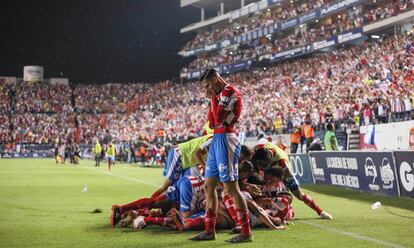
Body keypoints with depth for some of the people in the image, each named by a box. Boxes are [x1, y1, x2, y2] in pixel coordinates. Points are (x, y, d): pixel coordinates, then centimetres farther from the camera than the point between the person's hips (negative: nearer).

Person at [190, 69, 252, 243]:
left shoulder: (230, 92, -11)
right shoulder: (221, 94, 19)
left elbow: (218, 118, -17)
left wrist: (213, 98, -9)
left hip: (225, 140, -10)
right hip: (216, 140, 10)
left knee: (231, 188, -11)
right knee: (208, 186, 12)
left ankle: (246, 232, -7)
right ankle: (209, 230, 18)